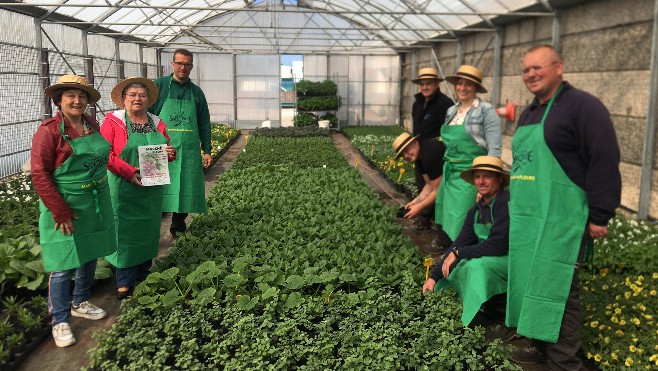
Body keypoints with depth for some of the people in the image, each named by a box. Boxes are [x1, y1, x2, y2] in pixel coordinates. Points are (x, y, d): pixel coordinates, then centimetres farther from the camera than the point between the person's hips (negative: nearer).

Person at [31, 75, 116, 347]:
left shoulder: (92, 124, 5)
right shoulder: (49, 130, -14)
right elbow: (40, 175, -17)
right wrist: (61, 212, -19)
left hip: (96, 203, 7)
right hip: (65, 208, -7)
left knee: (90, 256, 19)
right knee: (63, 266, 1)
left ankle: (80, 303, 39)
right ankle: (60, 321, 17)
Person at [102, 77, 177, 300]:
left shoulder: (156, 122, 10)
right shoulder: (113, 121, -4)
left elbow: (166, 150, 20)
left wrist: (170, 153, -4)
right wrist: (130, 172, -22)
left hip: (152, 189, 5)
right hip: (124, 188, -5)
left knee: (148, 229, 13)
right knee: (125, 231, -1)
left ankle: (143, 275, 28)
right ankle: (125, 282, 9)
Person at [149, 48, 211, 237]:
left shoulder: (196, 92, 11)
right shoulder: (158, 86, 2)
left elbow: (204, 124, 14)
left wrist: (207, 151, 9)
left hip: (189, 151, 3)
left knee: (186, 189, 8)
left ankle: (179, 229, 23)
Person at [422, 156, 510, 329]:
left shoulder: (506, 204, -20)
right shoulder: (476, 211, 5)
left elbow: (496, 245, -27)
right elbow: (459, 244, 3)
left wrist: (458, 253, -18)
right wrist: (434, 276, -3)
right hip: (488, 260, 8)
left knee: (478, 265, -30)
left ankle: (495, 311, -8)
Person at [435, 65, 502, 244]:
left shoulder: (486, 110, -9)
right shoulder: (451, 111, 12)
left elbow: (494, 148, -13)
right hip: (449, 172, 7)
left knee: (462, 226, -3)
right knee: (448, 222, 13)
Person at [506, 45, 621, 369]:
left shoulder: (582, 105, -9)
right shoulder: (529, 113, 18)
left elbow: (604, 161, -16)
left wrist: (599, 215, -18)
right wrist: (514, 203, 24)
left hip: (559, 218, -9)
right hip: (525, 216, 9)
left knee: (556, 288, -5)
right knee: (530, 280, 14)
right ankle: (541, 344, 29)